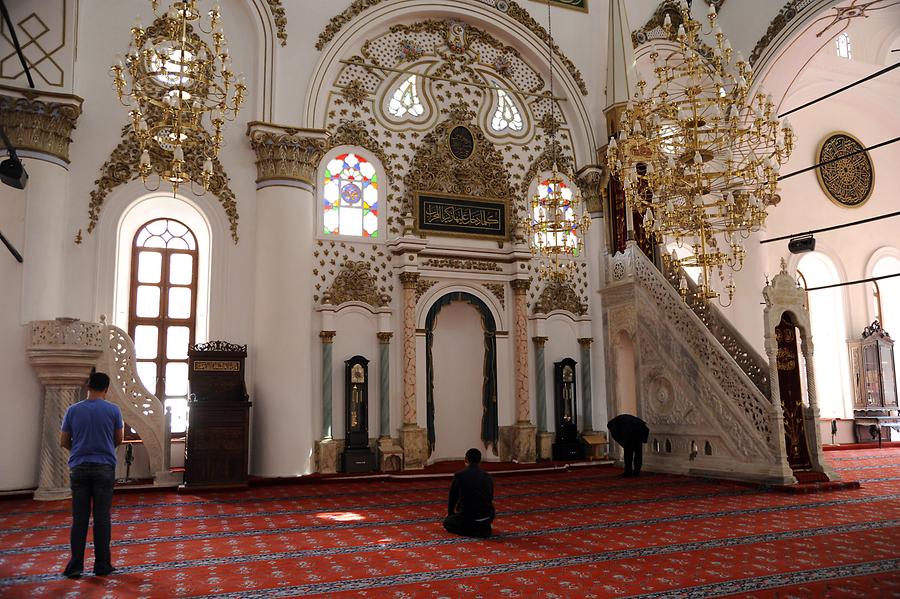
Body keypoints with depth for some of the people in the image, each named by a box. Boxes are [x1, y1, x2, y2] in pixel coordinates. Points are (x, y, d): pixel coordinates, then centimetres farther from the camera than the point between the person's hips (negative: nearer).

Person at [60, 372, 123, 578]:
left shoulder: (73, 410, 0)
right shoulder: (113, 410, -4)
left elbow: (64, 441, 6)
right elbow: (119, 440, 4)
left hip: (79, 468, 1)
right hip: (104, 468, -1)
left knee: (79, 519, 6)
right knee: (102, 518, 4)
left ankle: (75, 566, 7)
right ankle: (102, 565, 9)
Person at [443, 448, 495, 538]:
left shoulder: (459, 475, -3)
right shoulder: (488, 477, 8)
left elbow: (453, 497, 9)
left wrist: (450, 514, 29)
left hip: (468, 517, -5)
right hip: (488, 518, 5)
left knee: (447, 522, 23)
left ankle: (474, 531, 0)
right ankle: (484, 527, 9)